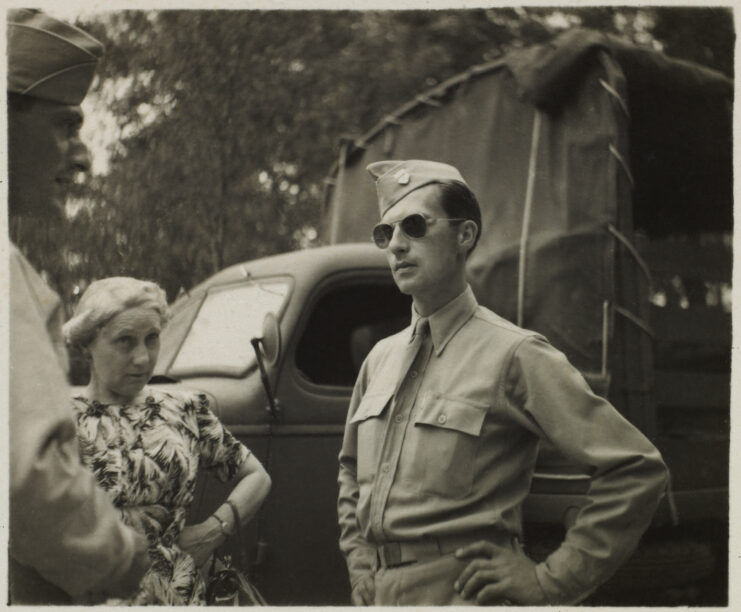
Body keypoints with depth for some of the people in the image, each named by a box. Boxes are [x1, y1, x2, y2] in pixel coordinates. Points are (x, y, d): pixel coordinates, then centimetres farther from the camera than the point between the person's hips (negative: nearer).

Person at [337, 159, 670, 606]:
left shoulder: (513, 355, -11)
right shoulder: (381, 358, 9)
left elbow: (640, 469, -15)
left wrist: (551, 581, -13)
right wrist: (359, 561, 14)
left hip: (459, 593, -6)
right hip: (380, 594, 6)